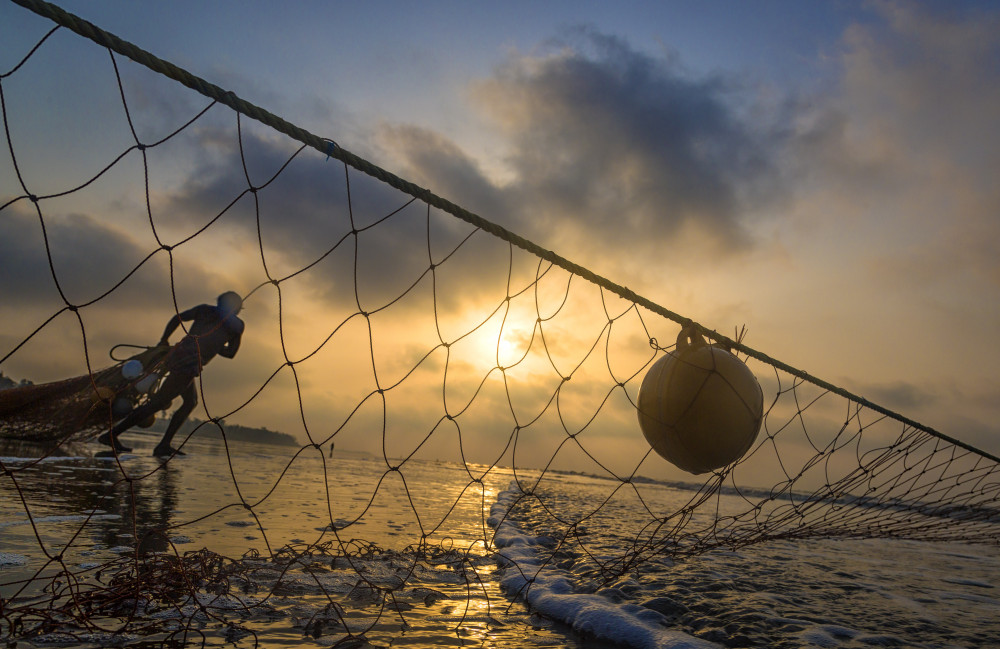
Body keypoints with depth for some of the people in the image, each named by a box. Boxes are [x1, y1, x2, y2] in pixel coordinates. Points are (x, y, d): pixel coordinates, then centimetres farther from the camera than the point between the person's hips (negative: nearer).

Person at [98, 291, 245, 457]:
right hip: (188, 365, -7)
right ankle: (111, 435, 1)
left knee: (191, 401, 21)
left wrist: (164, 340, 20)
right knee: (157, 403, -1)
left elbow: (177, 318, 10)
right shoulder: (236, 325, 4)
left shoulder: (205, 309, 16)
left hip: (176, 355, 8)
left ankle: (164, 445, 15)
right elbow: (230, 353, 11)